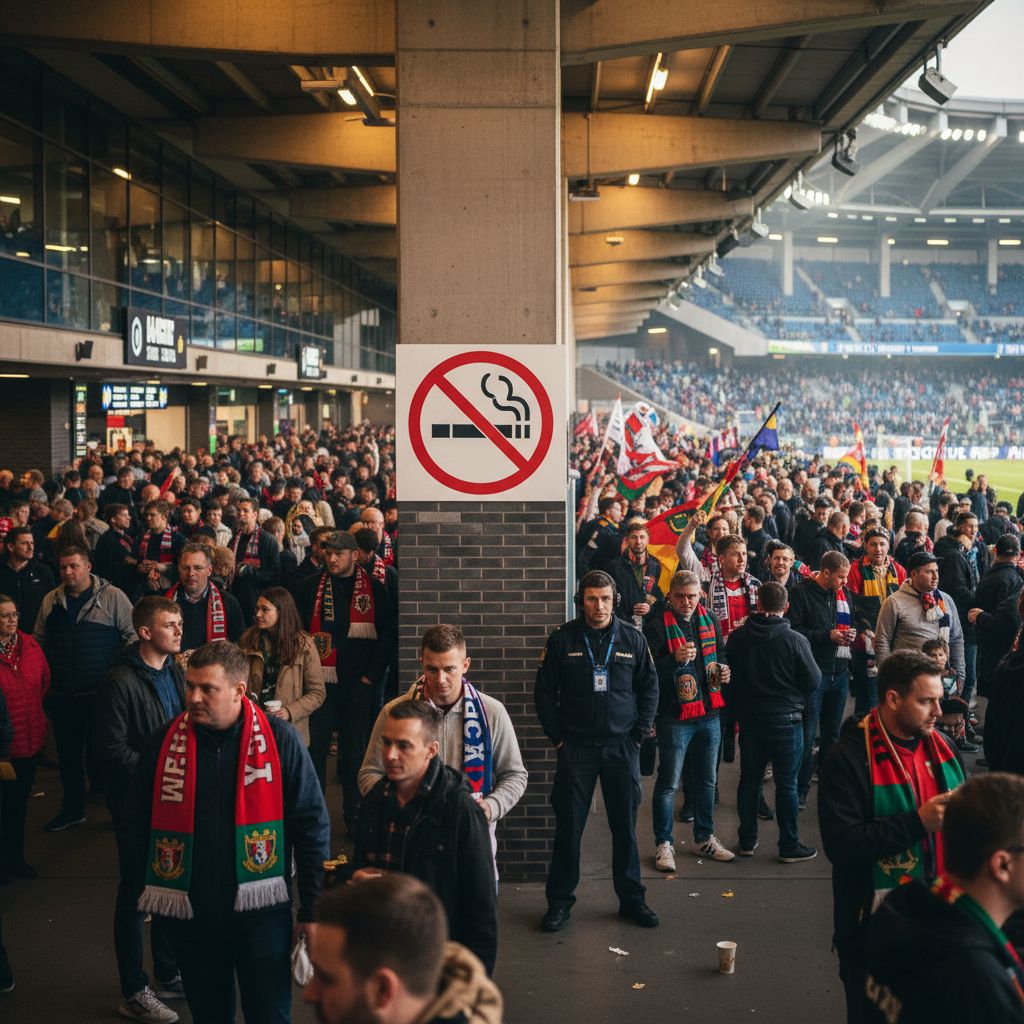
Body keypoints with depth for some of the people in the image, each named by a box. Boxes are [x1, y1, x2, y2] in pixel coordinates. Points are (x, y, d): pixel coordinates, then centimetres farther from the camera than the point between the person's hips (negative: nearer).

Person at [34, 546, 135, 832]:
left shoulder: (112, 597, -5)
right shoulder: (51, 600, 8)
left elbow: (133, 635, -5)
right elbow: (39, 642, 15)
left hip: (101, 692, -4)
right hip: (62, 695, 5)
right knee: (68, 754, 14)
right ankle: (72, 809, 27)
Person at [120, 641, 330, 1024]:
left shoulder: (280, 740, -9)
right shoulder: (163, 743, -3)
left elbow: (312, 825, -5)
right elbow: (136, 824, 7)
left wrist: (312, 911, -4)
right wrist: (143, 892, 5)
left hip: (259, 909, -2)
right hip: (188, 912, 2)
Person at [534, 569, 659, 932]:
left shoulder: (633, 639, 2)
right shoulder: (562, 640, -3)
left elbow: (649, 687, 9)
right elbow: (544, 691, 2)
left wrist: (639, 733, 1)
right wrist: (557, 737, -2)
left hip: (622, 748, 1)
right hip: (576, 748, -1)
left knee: (625, 827, 8)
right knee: (568, 827, 2)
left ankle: (631, 899, 21)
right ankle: (560, 901, 13)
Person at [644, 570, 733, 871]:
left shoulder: (709, 621, 8)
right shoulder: (658, 626, -12)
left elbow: (720, 653, 24)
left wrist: (723, 669, 3)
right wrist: (675, 659, -32)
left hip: (709, 713, 6)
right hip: (675, 716, -6)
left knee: (707, 779, 16)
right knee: (668, 782, 0)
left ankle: (704, 839, 30)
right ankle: (663, 844, 11)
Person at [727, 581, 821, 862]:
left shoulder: (738, 637, -5)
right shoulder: (795, 640, -16)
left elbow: (730, 678, 3)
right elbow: (813, 681, -10)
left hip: (749, 718, 3)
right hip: (786, 720, -3)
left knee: (749, 780, 13)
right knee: (786, 784, 5)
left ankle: (747, 841, 22)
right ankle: (789, 846, 12)